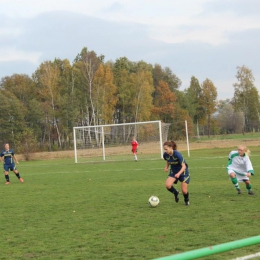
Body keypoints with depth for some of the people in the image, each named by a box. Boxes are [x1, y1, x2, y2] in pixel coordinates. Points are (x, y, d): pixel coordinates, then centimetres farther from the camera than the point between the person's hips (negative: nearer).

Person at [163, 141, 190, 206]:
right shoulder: (165, 155, -14)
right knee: (167, 185, -23)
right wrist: (166, 167, -11)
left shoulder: (177, 154, -29)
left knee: (184, 191, -6)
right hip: (173, 171, 4)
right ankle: (175, 193, 10)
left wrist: (179, 173, -44)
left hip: (183, 171, -4)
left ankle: (186, 200, 30)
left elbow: (184, 166, -26)